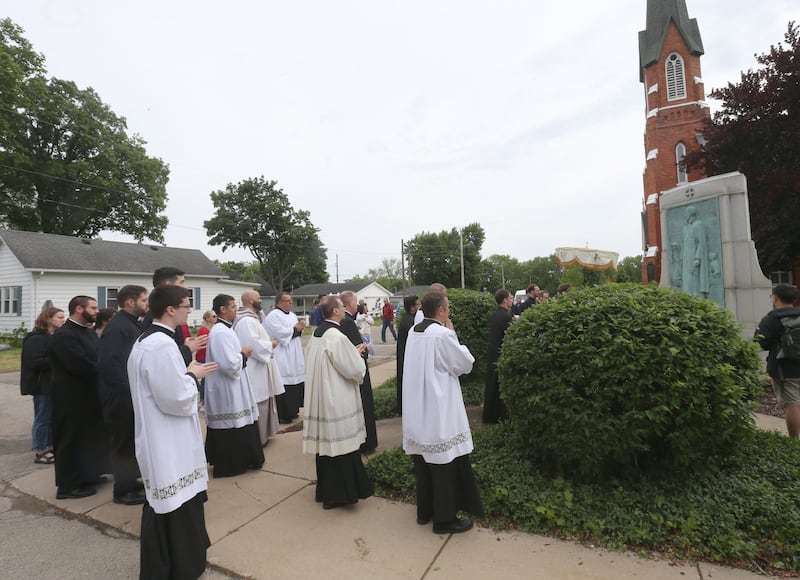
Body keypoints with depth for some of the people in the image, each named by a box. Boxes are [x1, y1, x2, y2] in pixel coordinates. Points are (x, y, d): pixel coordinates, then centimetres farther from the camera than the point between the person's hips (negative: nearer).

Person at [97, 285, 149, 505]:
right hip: (122, 397, -9)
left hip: (133, 395, 9)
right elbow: (109, 364, -26)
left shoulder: (133, 324, 11)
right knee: (124, 443, 5)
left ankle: (130, 482, 33)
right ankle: (123, 490, 19)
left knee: (133, 441, 19)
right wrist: (128, 392, -22)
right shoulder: (116, 327, -19)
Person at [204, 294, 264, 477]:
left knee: (230, 427, 19)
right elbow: (230, 364, -28)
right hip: (226, 389, -10)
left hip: (229, 387, 10)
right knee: (230, 427, 3)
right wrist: (243, 354, -12)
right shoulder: (221, 332, -23)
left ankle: (232, 461, 31)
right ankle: (227, 465, 16)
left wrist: (242, 353, 5)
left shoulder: (224, 329, 10)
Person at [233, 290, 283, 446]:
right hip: (254, 370, -11)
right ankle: (258, 438, 12)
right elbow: (254, 345, -27)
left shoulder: (251, 318, 13)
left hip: (257, 368, 11)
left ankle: (262, 434, 31)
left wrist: (267, 342, 9)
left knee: (262, 401, 19)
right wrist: (270, 344, -12)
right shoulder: (246, 321, -21)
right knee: (258, 404, 0)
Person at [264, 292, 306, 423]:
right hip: (282, 359, -9)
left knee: (295, 385, 12)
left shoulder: (292, 315, 16)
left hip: (294, 357, 9)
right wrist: (295, 329, -8)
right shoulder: (273, 316, -11)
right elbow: (281, 334, -21)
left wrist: (300, 328, -2)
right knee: (284, 388, -7)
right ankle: (282, 415, 3)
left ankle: (292, 410, 25)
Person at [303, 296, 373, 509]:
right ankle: (338, 493, 14)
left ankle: (325, 489, 31)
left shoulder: (317, 334, 6)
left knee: (326, 440, 18)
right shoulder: (337, 336, -21)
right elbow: (354, 370, -19)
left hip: (321, 397, 9)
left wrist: (353, 352, 14)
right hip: (337, 400, -9)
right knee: (340, 443, 3)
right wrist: (358, 354, 0)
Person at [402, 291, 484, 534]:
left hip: (418, 412, 8)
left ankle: (424, 510, 34)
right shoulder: (442, 334, -21)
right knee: (444, 463, 6)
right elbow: (465, 364, -10)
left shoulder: (413, 332, 3)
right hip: (439, 412, -8)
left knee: (424, 460, 19)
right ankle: (444, 518, 20)